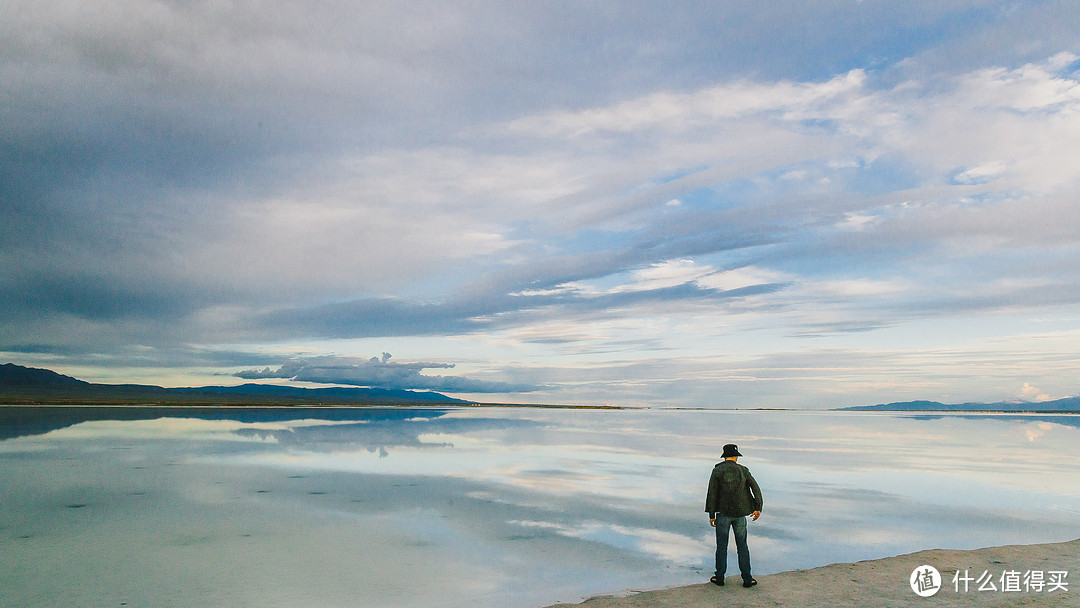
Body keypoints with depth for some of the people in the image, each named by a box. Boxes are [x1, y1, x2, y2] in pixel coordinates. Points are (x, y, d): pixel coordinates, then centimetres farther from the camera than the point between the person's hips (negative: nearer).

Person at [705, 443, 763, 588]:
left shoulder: (717, 470, -6)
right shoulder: (743, 470, 2)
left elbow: (712, 493, -9)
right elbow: (755, 488, -5)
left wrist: (711, 515, -4)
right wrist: (758, 508, -5)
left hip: (723, 513, -2)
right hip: (740, 514, 2)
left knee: (722, 545, 8)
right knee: (742, 546, 12)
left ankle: (719, 577, 14)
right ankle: (747, 579, 14)